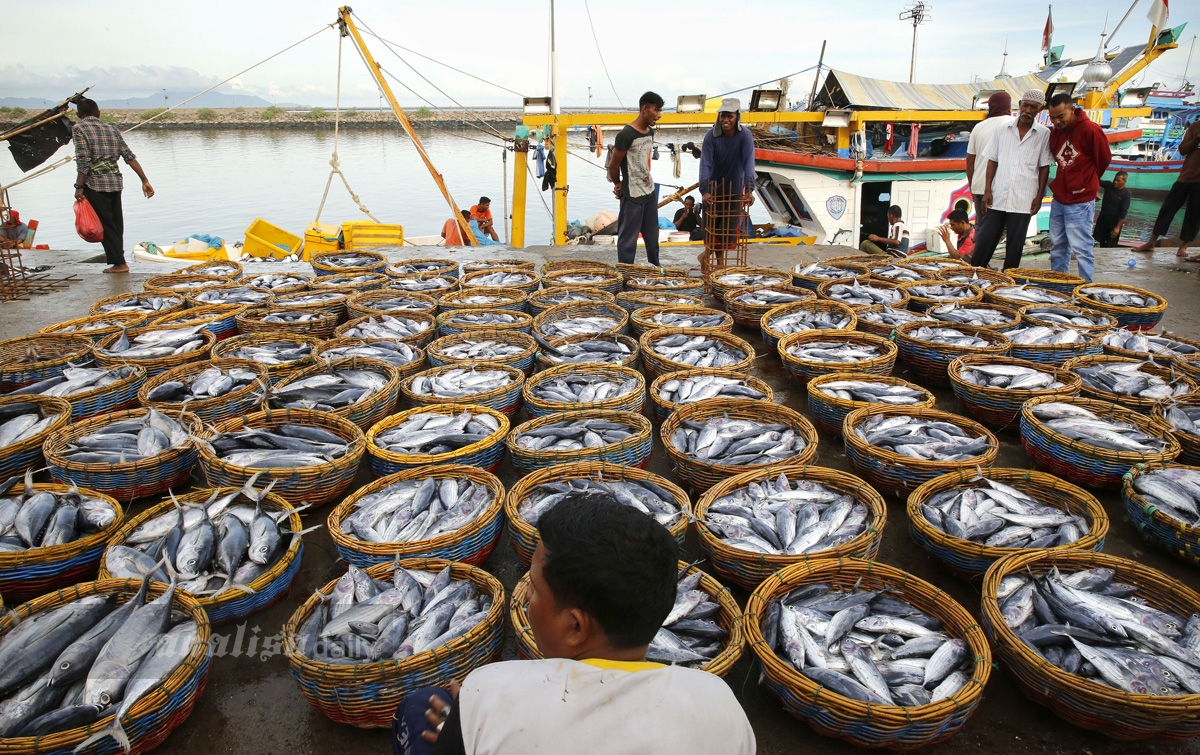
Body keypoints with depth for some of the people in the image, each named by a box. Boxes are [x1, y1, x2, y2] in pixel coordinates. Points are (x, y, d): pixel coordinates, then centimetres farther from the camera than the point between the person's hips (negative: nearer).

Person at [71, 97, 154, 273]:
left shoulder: (79, 128, -4)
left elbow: (83, 162, -13)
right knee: (116, 222, 15)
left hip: (95, 183, -5)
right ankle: (115, 254, 26)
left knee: (105, 223, 0)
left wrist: (79, 187, -8)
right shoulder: (111, 128, 11)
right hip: (116, 181, 6)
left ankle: (118, 262, -1)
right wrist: (145, 180, 5)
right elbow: (129, 156, 5)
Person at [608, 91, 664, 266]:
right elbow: (613, 166, -12)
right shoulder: (627, 134, -18)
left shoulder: (650, 132, 7)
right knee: (628, 240, 1)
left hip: (649, 192, 8)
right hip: (632, 196, -8)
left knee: (652, 238, 17)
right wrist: (619, 185, 3)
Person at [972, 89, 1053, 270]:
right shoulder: (1003, 130, 5)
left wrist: (1039, 196, -2)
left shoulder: (1044, 134, 1)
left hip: (1023, 201, -1)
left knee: (1015, 245, 5)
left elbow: (1044, 167, 3)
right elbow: (992, 161, 6)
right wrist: (987, 190, -1)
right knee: (985, 240, 2)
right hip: (998, 197, 1)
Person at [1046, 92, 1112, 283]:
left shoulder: (1090, 130, -12)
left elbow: (1104, 159, -1)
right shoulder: (1055, 132, 6)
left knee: (1081, 248, -5)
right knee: (1058, 246, 14)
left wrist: (1087, 183, 12)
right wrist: (1058, 183, 11)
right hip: (1058, 199, 7)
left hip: (1080, 202, -7)